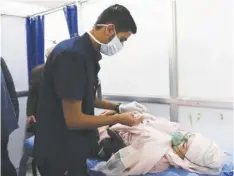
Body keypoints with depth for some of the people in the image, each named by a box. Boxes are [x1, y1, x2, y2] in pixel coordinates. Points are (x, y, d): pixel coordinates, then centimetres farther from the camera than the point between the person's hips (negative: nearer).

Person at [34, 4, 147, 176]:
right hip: (60, 153, -9)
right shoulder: (72, 54, -26)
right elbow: (74, 120, -25)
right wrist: (119, 119, -14)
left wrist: (119, 107, 6)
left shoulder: (88, 53, 5)